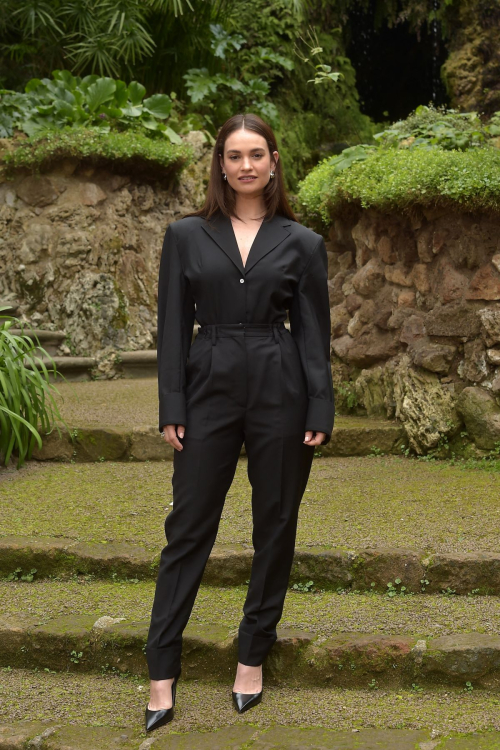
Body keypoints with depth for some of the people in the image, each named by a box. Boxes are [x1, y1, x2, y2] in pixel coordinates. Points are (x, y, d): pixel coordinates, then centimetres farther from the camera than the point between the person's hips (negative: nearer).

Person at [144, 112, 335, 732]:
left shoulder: (301, 242, 3)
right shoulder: (186, 235, 4)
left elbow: (314, 332, 2)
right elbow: (173, 327, 2)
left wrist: (321, 411, -4)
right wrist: (171, 409, -4)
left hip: (281, 392, 1)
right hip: (210, 388, 0)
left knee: (275, 526, 8)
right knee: (188, 526, 3)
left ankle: (253, 655, 25)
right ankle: (162, 669, 11)